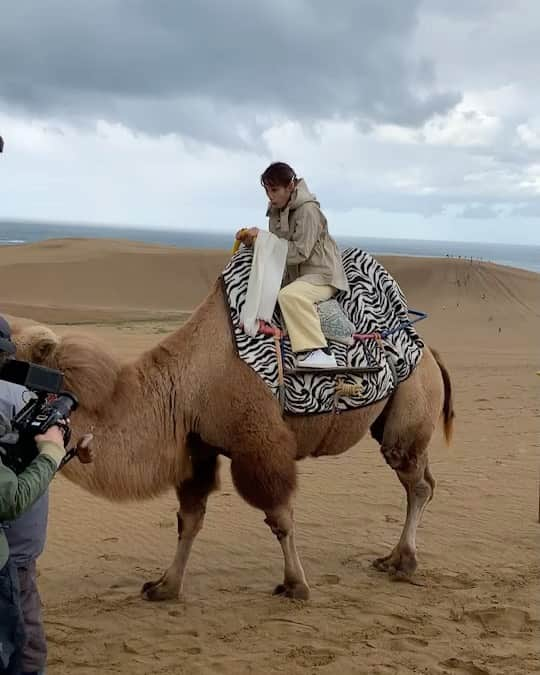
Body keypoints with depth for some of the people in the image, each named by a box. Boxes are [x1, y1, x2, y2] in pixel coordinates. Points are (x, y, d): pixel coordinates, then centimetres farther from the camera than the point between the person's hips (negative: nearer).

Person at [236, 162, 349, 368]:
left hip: (321, 274, -10)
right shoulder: (276, 210, 9)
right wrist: (252, 239, -10)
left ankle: (318, 351, -37)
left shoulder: (308, 210, -16)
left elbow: (299, 252, -22)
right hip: (296, 275, 10)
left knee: (290, 295, -36)